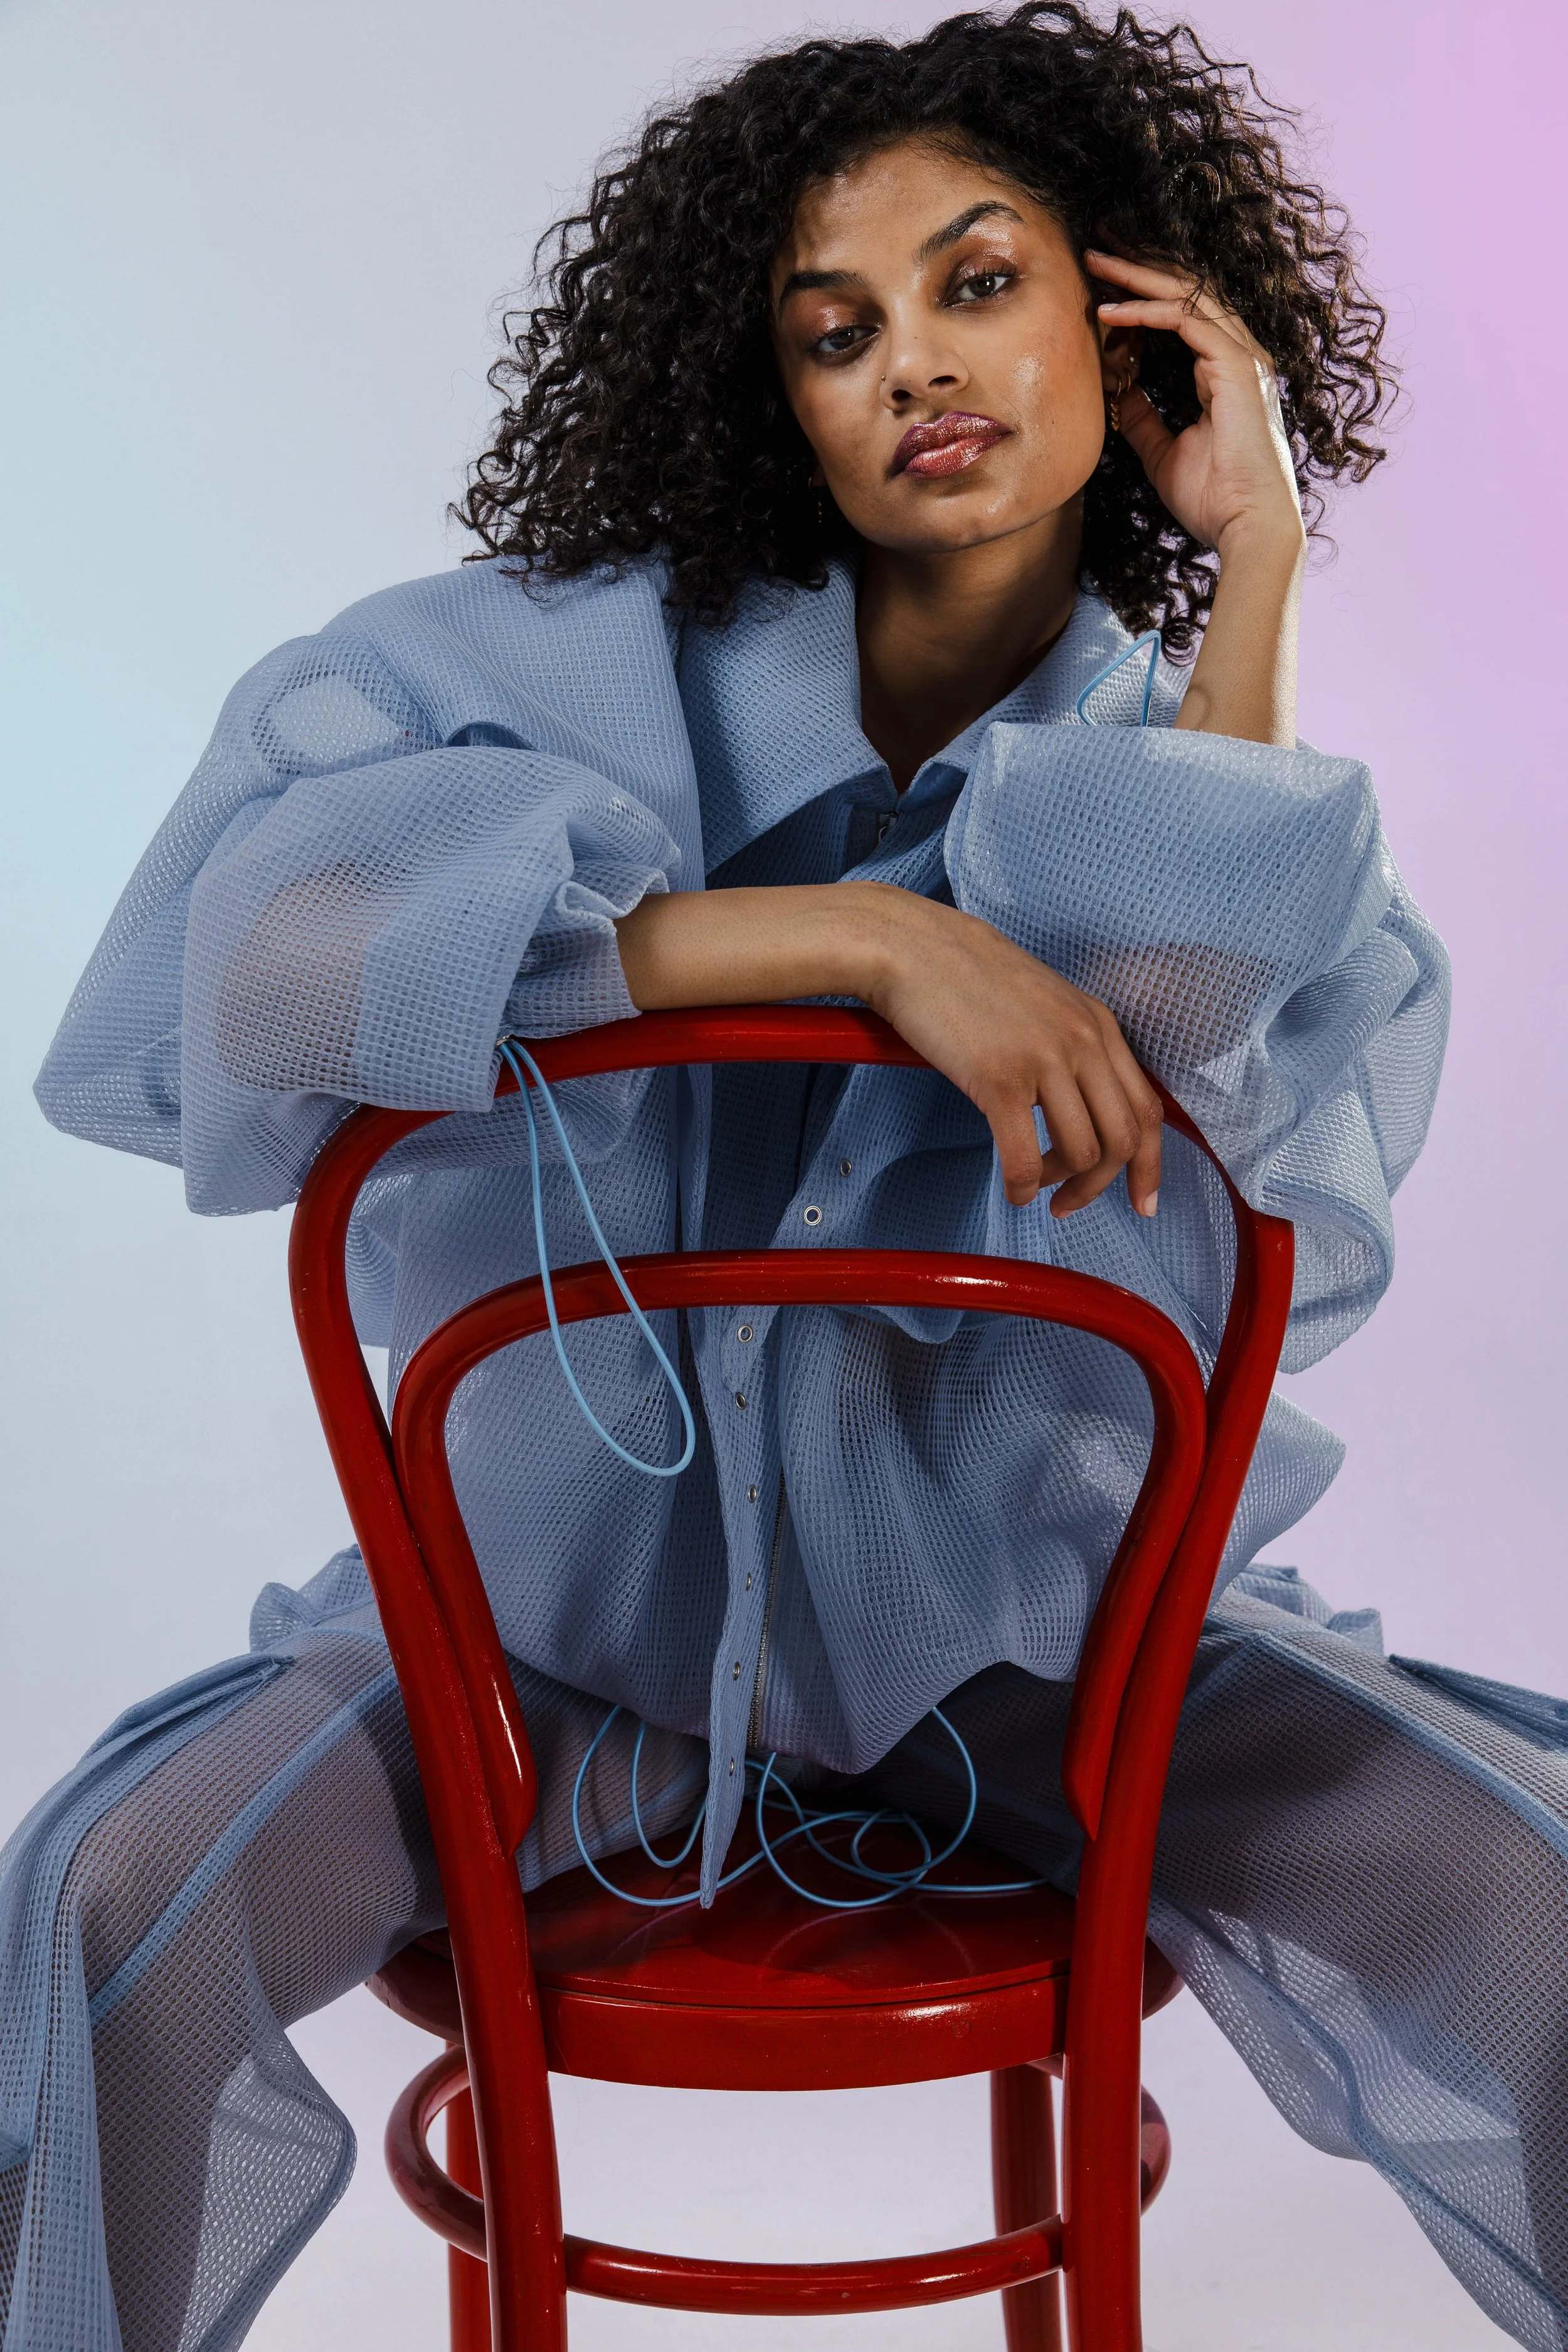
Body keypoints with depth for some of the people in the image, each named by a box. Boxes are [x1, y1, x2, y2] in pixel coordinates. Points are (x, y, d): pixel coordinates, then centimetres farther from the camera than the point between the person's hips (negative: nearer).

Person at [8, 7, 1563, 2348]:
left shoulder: (1227, 818, -3)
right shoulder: (582, 661, -8)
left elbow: (1172, 1229, -23)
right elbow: (230, 943, -26)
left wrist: (1252, 582, -17)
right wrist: (866, 936, -32)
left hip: (1026, 1595, 1)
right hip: (587, 1568, -1)